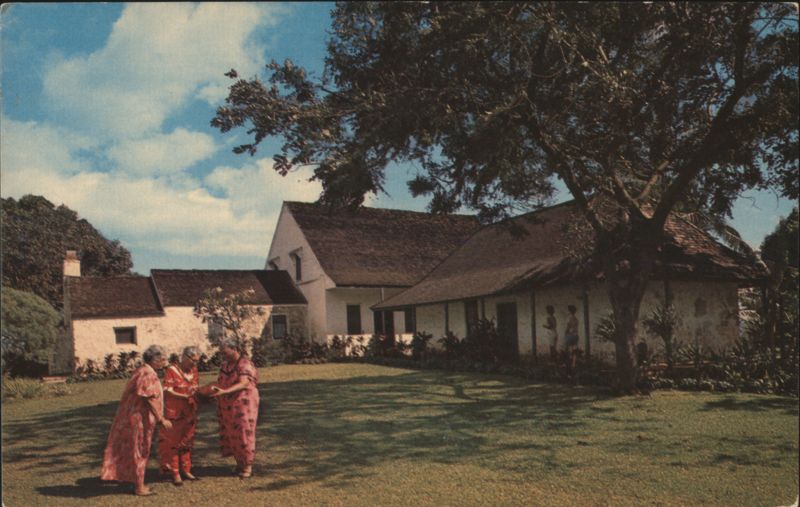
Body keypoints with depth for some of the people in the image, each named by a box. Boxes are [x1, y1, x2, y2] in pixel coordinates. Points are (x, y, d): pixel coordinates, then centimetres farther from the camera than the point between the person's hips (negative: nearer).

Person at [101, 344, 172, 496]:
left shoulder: (143, 371, 11)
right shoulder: (147, 374, -20)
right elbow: (150, 400, -22)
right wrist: (161, 420, -18)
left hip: (134, 417, 10)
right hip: (139, 418, -10)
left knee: (139, 450, 17)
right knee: (139, 451, 1)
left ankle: (138, 483, 27)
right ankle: (139, 486, 11)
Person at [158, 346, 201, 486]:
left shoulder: (193, 370, 6)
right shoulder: (172, 370, -12)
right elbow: (167, 391, -17)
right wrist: (185, 396, -27)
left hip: (189, 413, 6)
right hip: (174, 412, -6)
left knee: (187, 442, 12)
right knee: (173, 442, 3)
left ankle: (186, 470, 22)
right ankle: (175, 473, 10)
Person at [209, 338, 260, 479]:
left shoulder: (245, 364, -14)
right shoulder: (225, 364, 10)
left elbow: (243, 384, -27)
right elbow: (221, 381, 15)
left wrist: (224, 392, -39)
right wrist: (215, 388, -8)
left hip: (243, 404, -7)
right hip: (227, 405, 7)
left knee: (243, 433, -2)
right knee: (231, 434, 8)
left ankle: (248, 466, 10)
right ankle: (239, 463, 22)